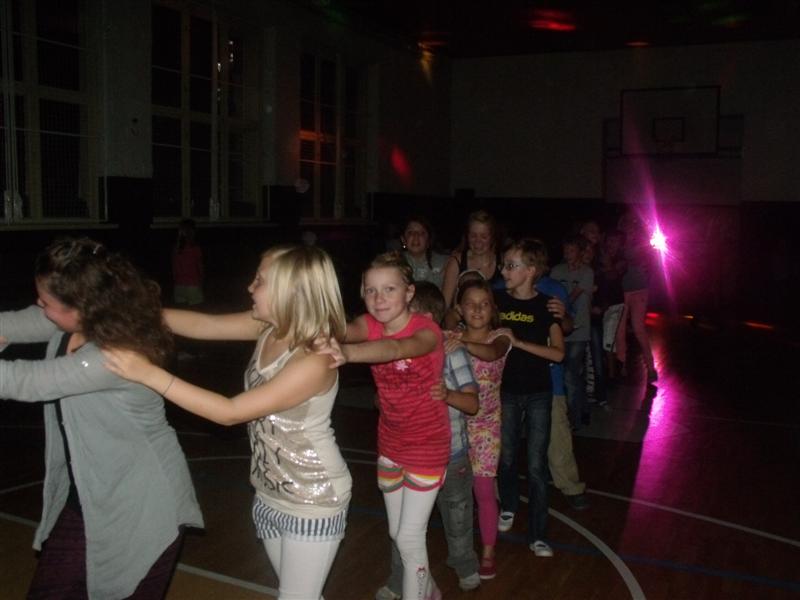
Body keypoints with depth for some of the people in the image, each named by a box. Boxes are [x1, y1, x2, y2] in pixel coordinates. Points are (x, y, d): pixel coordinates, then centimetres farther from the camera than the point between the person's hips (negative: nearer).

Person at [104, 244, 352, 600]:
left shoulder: (314, 361, -30)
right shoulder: (269, 327, -7)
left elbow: (230, 412, -30)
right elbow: (200, 324, -5)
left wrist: (150, 374, -32)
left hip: (312, 501, -7)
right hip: (269, 495, 8)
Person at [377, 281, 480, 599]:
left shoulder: (452, 352, -14)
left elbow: (472, 404, -14)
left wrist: (447, 394, -35)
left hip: (451, 454, -2)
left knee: (457, 516, 20)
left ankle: (465, 565, 46)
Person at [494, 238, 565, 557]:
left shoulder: (546, 305, -10)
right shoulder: (498, 300, -5)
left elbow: (558, 352, -16)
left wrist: (519, 342, -22)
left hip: (538, 393, -2)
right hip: (507, 390, 2)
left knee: (536, 465, 1)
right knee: (506, 457, 16)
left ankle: (538, 535, 12)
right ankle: (508, 507, 42)